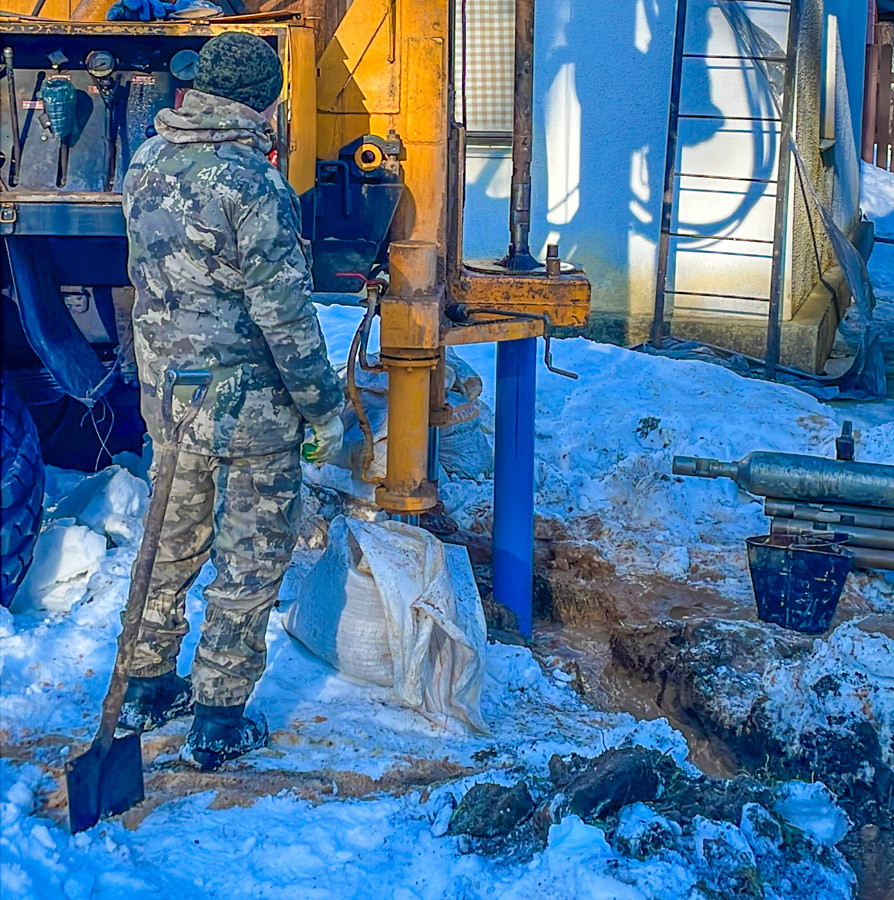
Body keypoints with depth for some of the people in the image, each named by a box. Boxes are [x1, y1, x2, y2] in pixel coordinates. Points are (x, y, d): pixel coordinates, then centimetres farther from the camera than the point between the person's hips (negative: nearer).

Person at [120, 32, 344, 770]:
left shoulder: (146, 162, 4)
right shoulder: (251, 180, -19)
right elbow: (284, 311, -19)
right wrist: (324, 405, -11)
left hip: (166, 393, 7)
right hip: (246, 402, -7)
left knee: (173, 542, 20)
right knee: (251, 557, 6)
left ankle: (148, 688, 32)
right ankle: (218, 724, 14)